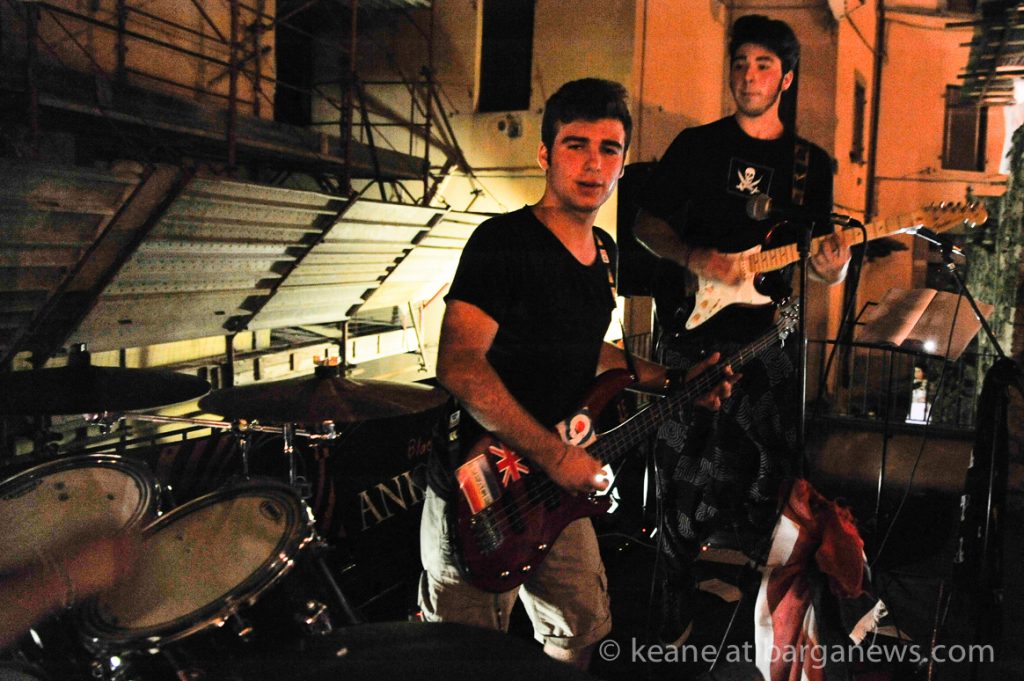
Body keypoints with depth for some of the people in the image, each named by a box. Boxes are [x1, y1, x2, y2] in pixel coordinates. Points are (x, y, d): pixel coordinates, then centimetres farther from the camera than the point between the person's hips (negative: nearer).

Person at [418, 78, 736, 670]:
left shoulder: (602, 251, 8)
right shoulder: (504, 242, -18)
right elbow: (459, 365, -28)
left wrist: (673, 381, 14)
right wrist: (554, 454, -27)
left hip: (556, 490, 8)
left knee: (585, 630, 22)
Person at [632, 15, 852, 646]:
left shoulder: (813, 162, 12)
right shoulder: (697, 144, 5)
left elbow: (824, 255, 13)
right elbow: (646, 223, 2)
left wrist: (832, 266, -12)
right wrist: (695, 259, -17)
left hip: (767, 340, 3)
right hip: (692, 335, -2)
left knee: (768, 482, 9)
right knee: (690, 485, 0)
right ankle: (680, 621, 16)